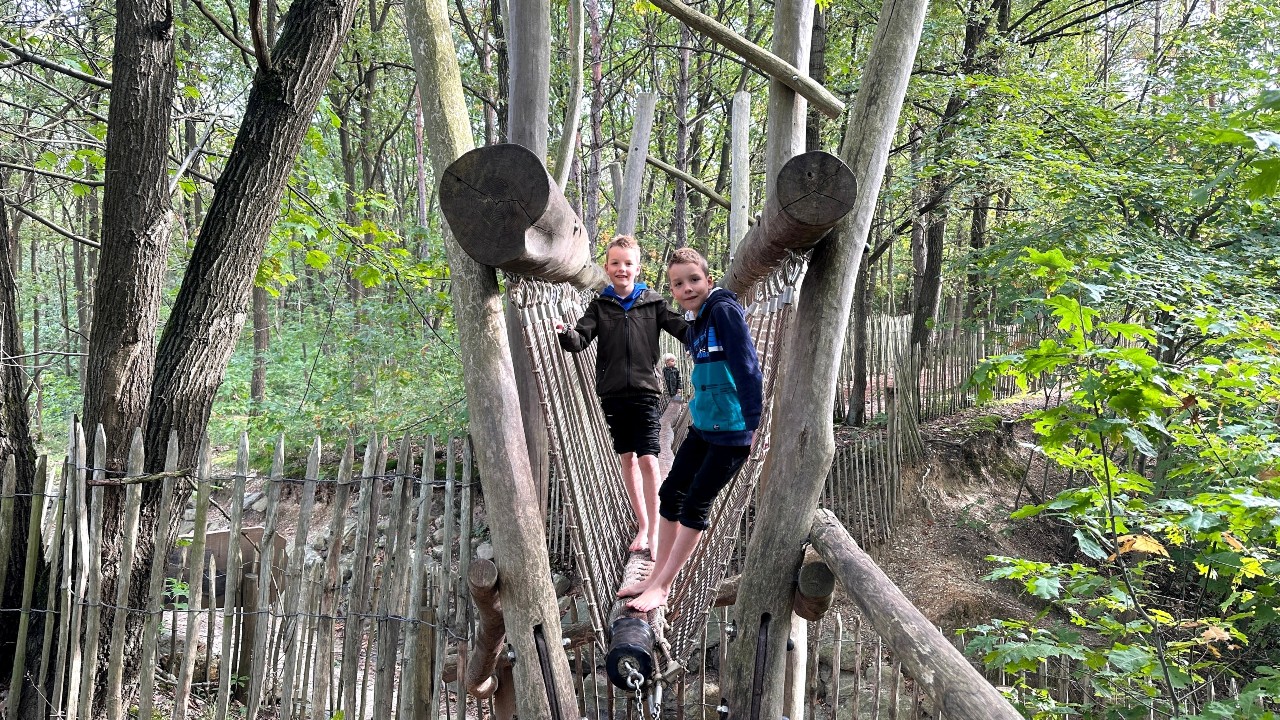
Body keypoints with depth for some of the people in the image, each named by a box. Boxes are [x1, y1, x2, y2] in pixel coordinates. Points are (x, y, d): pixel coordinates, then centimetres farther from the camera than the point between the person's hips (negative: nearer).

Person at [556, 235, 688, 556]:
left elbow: (684, 328, -1)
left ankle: (654, 530, 1)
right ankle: (642, 524, 25)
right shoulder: (600, 306, 5)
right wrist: (565, 333, -28)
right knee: (626, 458, 12)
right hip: (611, 393, 2)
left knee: (648, 460, -8)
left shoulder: (653, 303, 2)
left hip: (644, 391, -2)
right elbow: (581, 339, -6)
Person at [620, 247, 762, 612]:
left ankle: (661, 587, 10)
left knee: (694, 505, -1)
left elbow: (747, 367, -23)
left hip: (731, 431, -9)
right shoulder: (696, 319, 10)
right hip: (703, 426, 9)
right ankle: (656, 577, 25)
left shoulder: (724, 310, -17)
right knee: (671, 493, 12)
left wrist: (753, 422, -26)